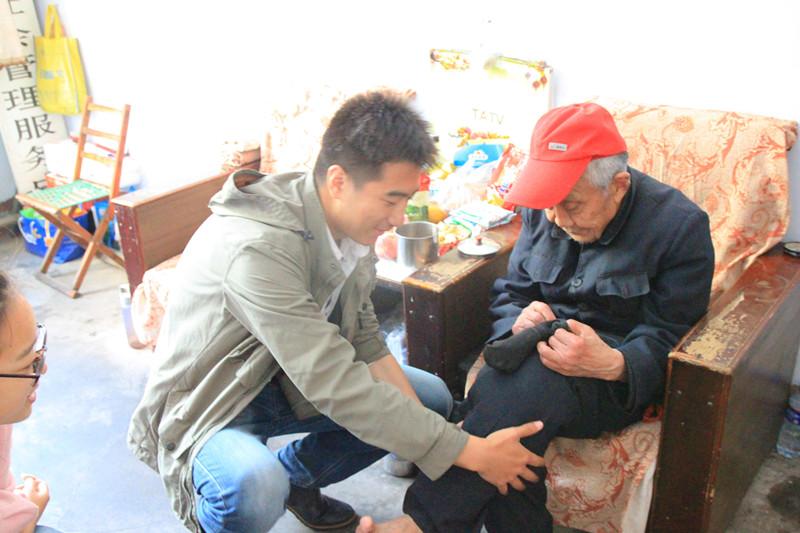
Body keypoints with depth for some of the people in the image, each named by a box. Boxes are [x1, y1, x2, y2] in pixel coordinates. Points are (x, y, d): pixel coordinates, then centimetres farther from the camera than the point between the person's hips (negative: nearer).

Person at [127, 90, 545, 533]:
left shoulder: (350, 224, -9)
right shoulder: (258, 248, -35)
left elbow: (365, 341, -1)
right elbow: (337, 386, -36)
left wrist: (444, 441, -10)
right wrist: (470, 452, -30)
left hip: (285, 381, 8)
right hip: (209, 408, -7)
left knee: (431, 398, 4)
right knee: (253, 489, -39)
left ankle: (295, 476, 19)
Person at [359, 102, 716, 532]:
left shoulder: (680, 226, -10)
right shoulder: (543, 211, 5)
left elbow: (664, 343, -9)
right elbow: (508, 292, 11)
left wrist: (612, 364, -32)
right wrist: (519, 320, -14)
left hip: (618, 383, -4)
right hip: (542, 352, 4)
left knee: (532, 384, -38)